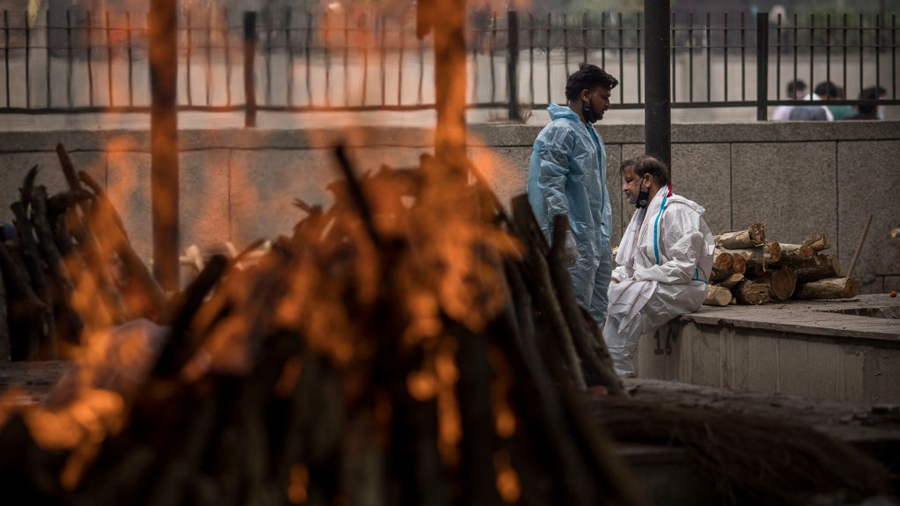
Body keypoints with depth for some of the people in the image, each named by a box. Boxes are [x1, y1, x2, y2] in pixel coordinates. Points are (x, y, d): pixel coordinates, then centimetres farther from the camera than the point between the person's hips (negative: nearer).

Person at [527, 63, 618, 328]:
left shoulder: (591, 134, 20)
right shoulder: (560, 131, -11)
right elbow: (551, 185, -18)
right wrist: (563, 232, -24)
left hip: (596, 239, 10)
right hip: (575, 239, -10)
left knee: (596, 312, 10)